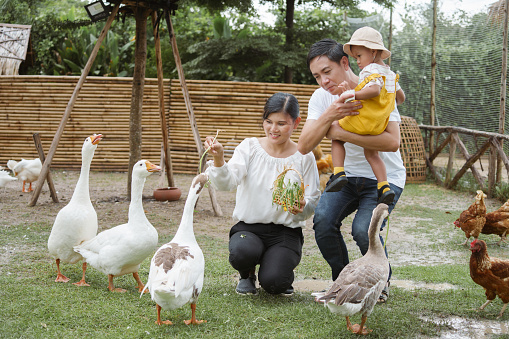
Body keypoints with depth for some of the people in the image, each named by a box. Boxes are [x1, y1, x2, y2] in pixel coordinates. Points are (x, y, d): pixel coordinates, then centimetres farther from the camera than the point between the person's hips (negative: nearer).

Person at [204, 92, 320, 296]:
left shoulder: (304, 157, 0)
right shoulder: (250, 147, -1)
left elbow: (313, 202, 2)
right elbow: (227, 183, -16)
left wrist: (302, 207, -22)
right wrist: (218, 159, -36)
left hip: (285, 231, 0)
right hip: (248, 227, 1)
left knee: (273, 282, -25)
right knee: (242, 251, -34)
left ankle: (281, 270, 15)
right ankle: (247, 275, 5)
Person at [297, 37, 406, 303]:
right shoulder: (321, 97, -5)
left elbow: (392, 142, -31)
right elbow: (304, 146, -16)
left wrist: (341, 133, -31)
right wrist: (329, 116, -32)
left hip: (384, 178, -4)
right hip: (346, 175, 4)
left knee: (363, 230, -27)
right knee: (323, 219, -23)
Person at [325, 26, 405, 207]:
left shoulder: (371, 71, -13)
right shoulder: (390, 74, 16)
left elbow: (375, 90, -31)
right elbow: (401, 96, 25)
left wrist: (353, 94, -30)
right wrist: (394, 104, 45)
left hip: (363, 120, -9)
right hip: (380, 125, 9)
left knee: (336, 136, 8)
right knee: (371, 153, 20)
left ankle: (338, 172, -7)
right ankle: (384, 186, 8)